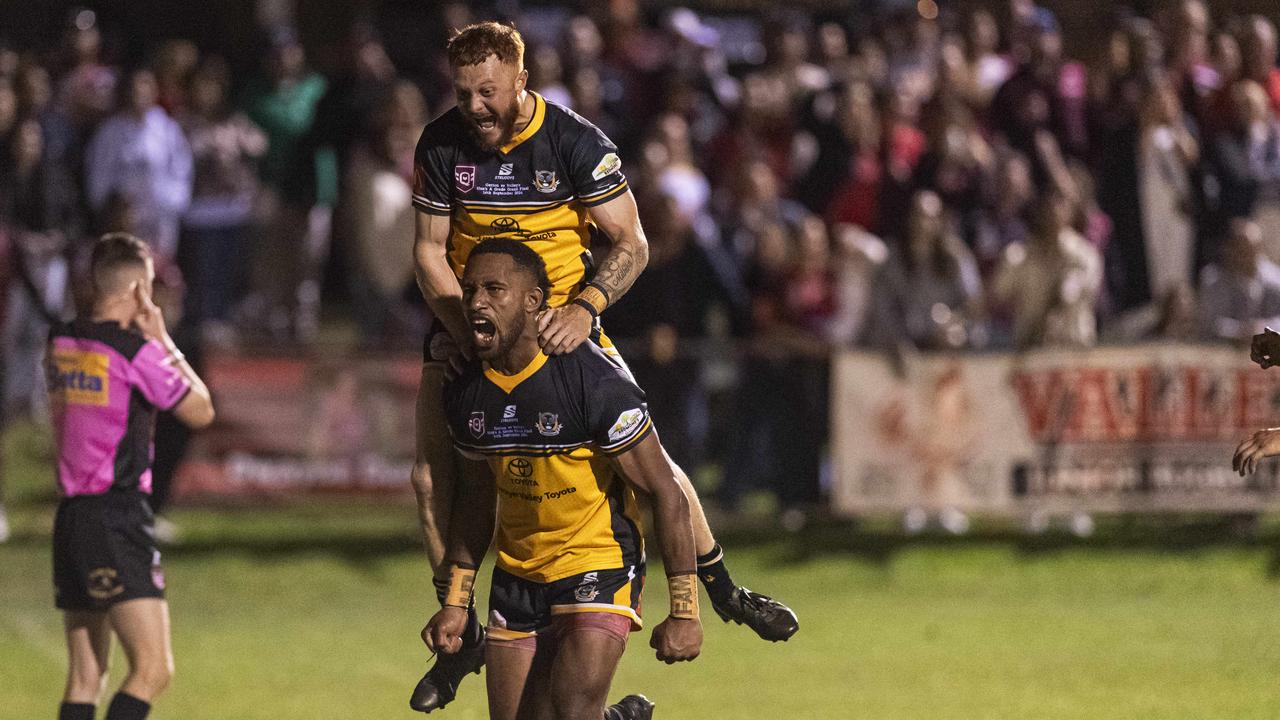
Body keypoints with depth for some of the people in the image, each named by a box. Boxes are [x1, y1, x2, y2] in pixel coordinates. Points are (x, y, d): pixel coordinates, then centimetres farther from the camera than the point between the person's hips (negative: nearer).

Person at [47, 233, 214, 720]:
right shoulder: (135, 352, -12)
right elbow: (201, 411, 0)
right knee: (153, 669, -12)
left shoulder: (60, 345, 10)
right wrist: (162, 338, 6)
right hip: (117, 520, -8)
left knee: (85, 676, 12)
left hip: (70, 515, 8)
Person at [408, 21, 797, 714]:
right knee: (433, 473, -8)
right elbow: (429, 251, -4)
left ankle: (722, 588, 10)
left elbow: (630, 243, -13)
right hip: (466, 320, 2)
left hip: (561, 320, -2)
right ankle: (463, 634, 8)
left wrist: (584, 307, -30)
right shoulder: (441, 144, -9)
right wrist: (471, 333, -18)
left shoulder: (574, 142, -16)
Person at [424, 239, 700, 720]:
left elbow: (666, 495, -15)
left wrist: (684, 612, -17)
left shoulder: (594, 383, -20)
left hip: (599, 569, -6)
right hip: (516, 577, 6)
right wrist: (455, 603, 14)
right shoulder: (464, 395, -2)